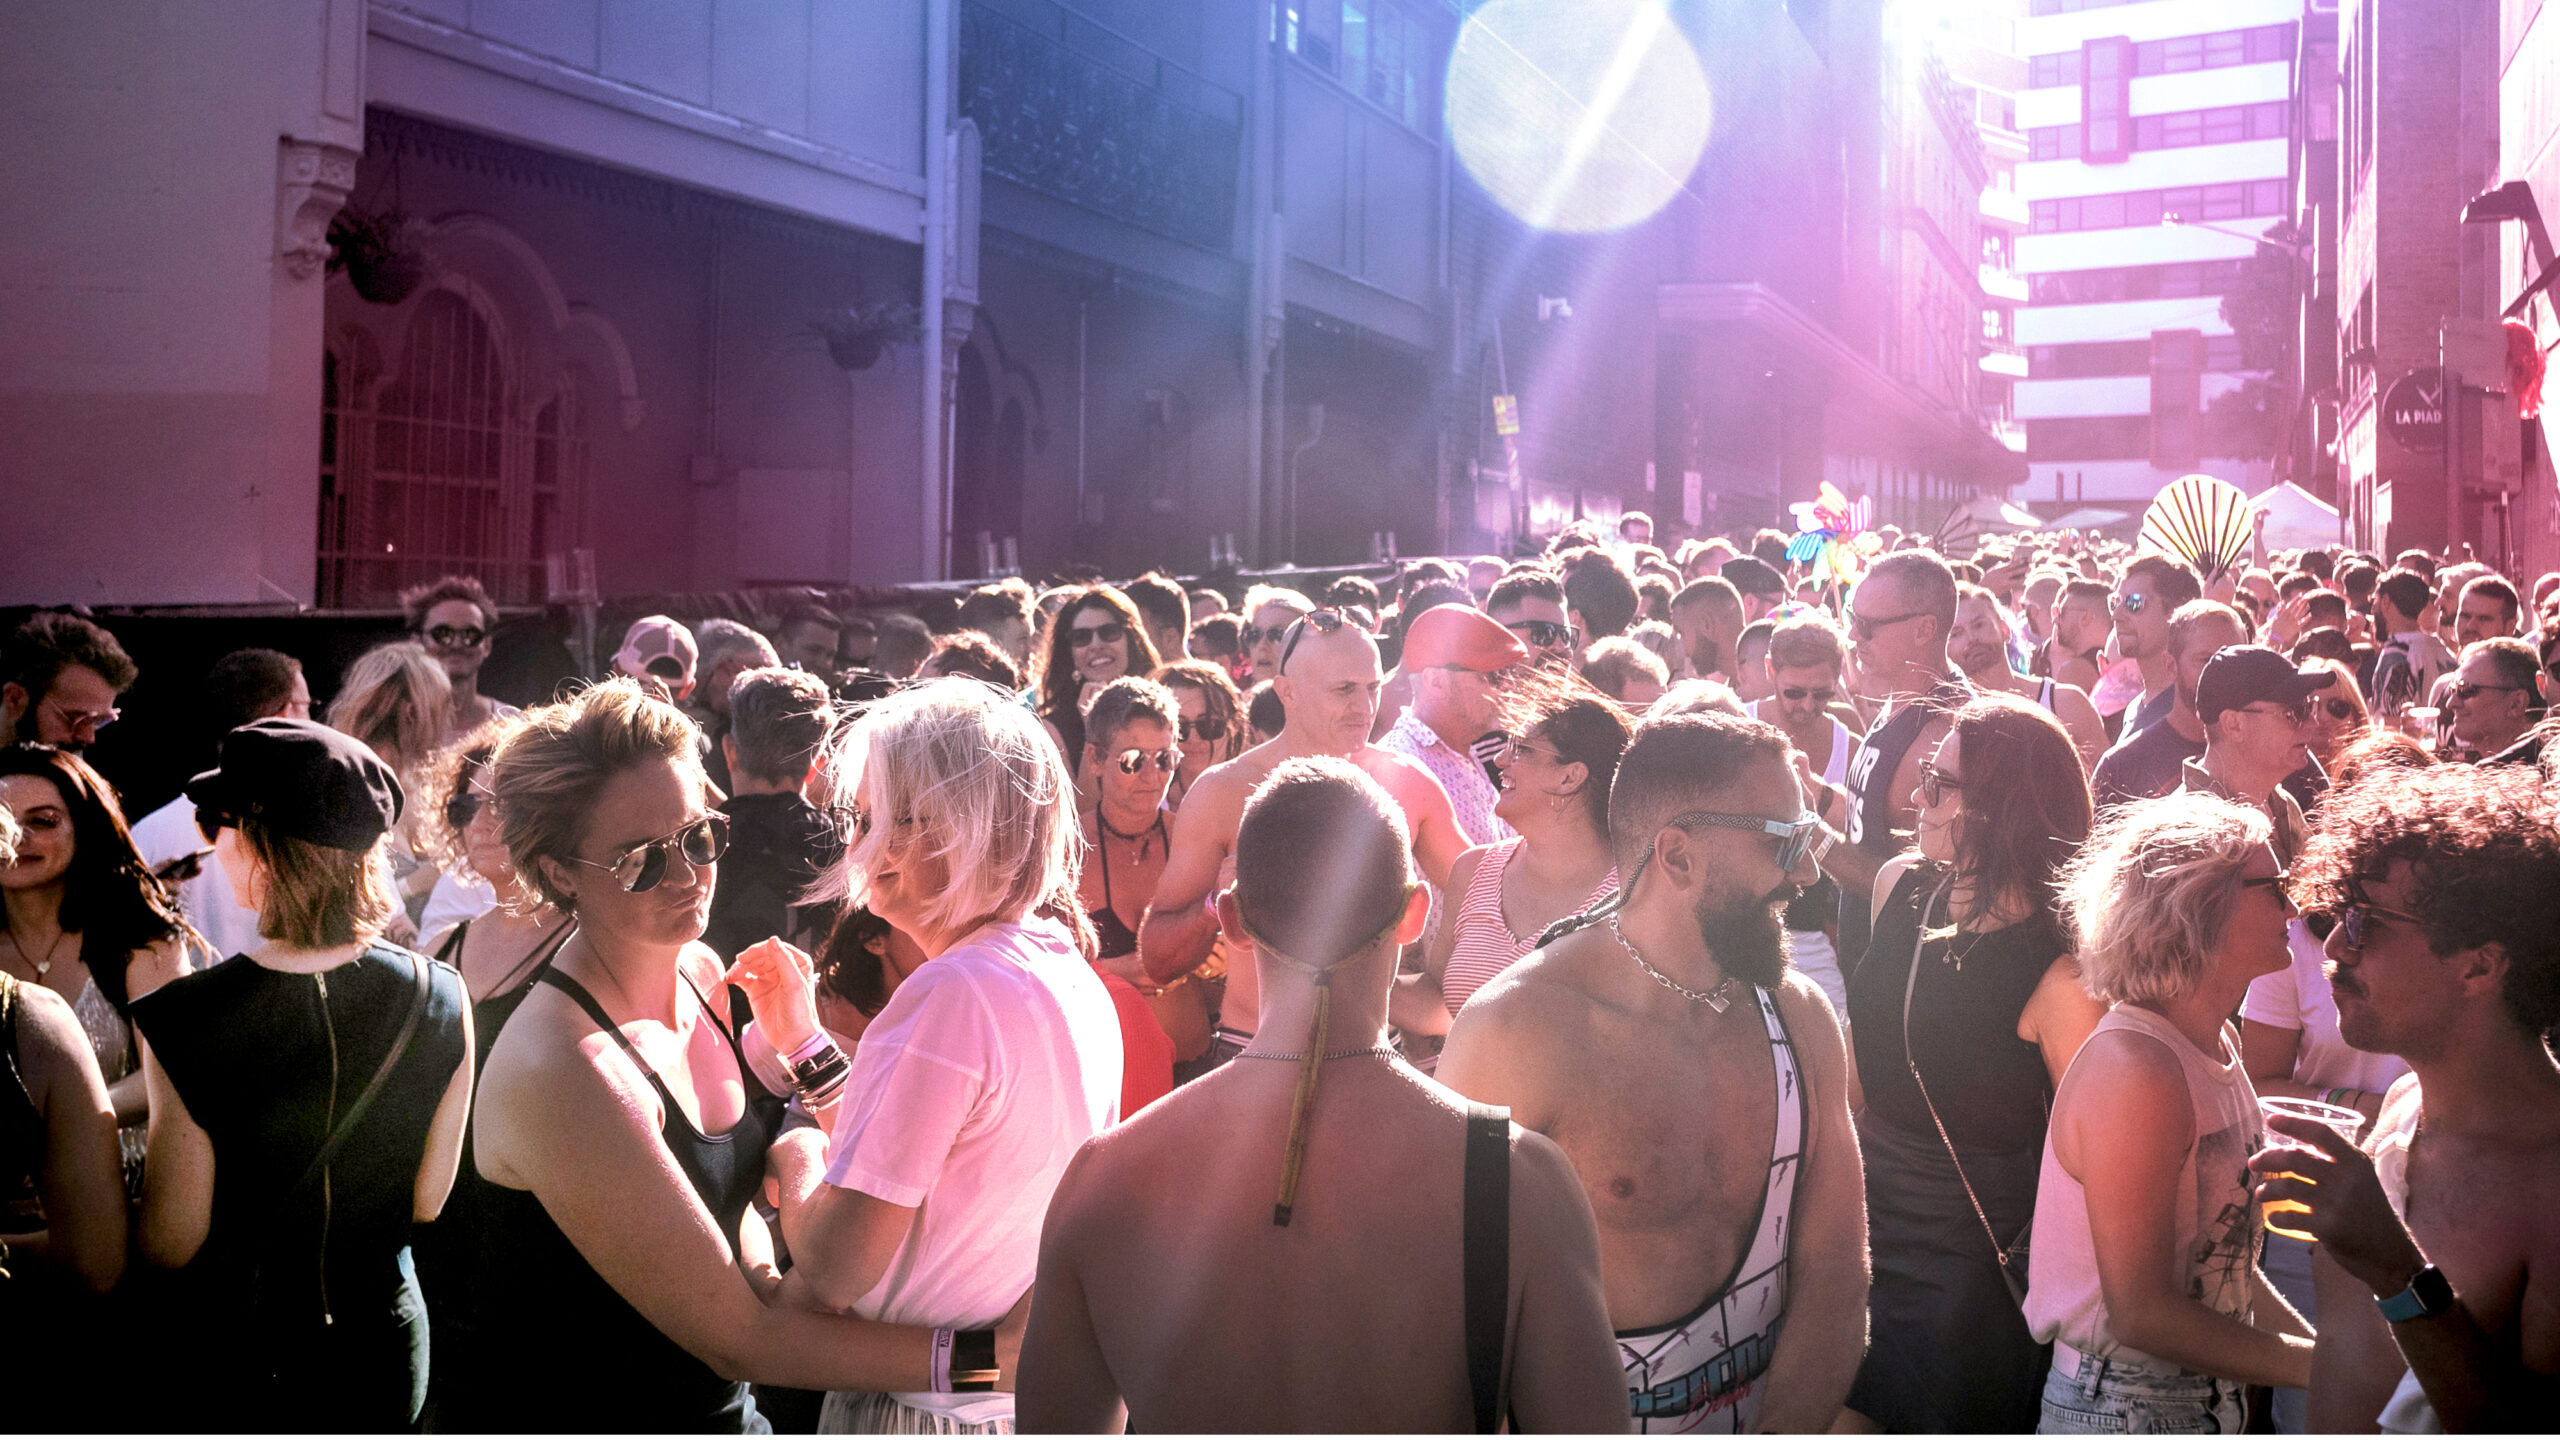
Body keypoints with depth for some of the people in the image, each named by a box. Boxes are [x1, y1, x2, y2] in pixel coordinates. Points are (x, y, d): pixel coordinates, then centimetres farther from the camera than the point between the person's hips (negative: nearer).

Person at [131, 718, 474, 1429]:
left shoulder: (182, 1020, -25)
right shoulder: (443, 998, -16)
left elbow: (172, 1244, -15)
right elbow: (427, 1202, -4)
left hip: (232, 1351, -2)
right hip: (380, 1336, 3)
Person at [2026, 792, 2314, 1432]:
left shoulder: (2219, 1039, 4)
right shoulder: (2133, 1070, -25)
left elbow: (2223, 1251, 11)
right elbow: (2141, 1314, -24)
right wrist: (2319, 1367, -18)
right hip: (2124, 1407, -8)